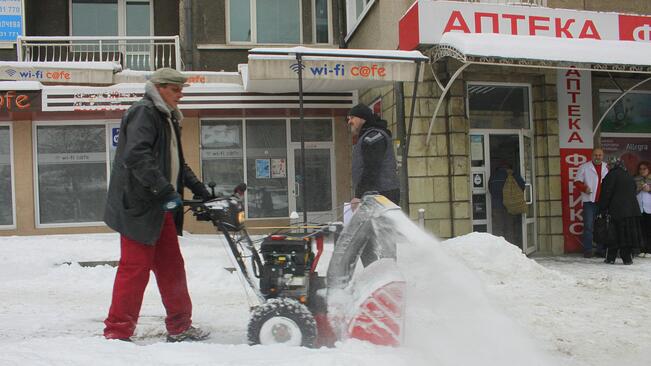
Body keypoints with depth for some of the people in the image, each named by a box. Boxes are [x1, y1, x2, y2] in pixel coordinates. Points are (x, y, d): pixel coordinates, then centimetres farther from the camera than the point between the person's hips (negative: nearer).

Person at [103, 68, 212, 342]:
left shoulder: (167, 118, 21)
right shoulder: (143, 112, -9)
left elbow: (176, 162, 28)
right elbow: (137, 155, -23)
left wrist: (199, 189, 19)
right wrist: (165, 190, -27)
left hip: (161, 207, 10)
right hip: (139, 206, -10)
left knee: (172, 267, 12)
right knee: (135, 268, -8)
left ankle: (180, 327, 20)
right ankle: (117, 332, -1)